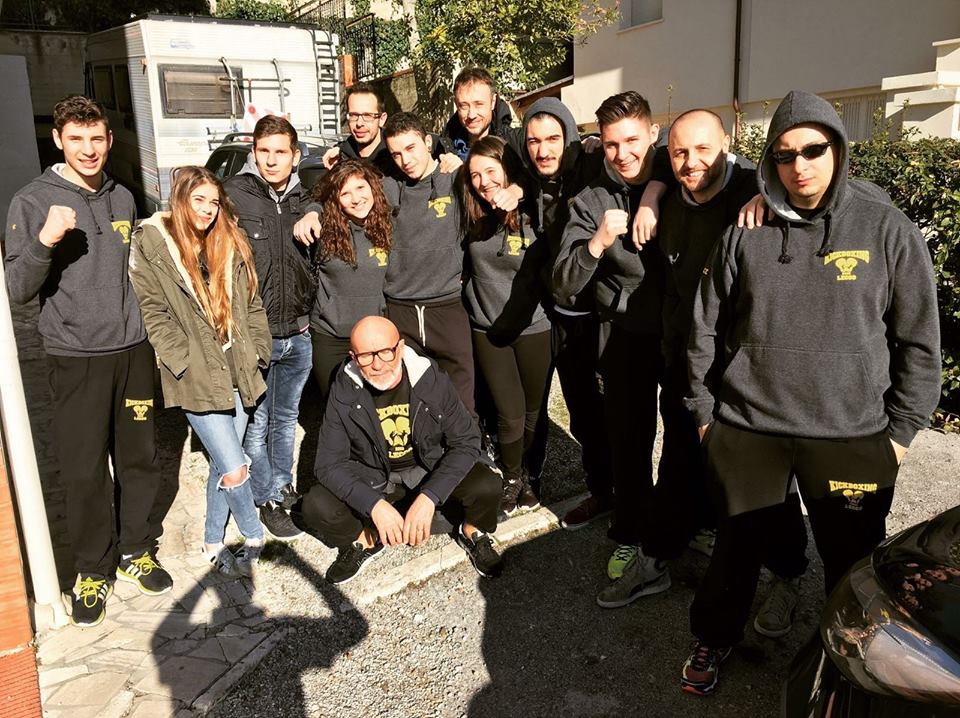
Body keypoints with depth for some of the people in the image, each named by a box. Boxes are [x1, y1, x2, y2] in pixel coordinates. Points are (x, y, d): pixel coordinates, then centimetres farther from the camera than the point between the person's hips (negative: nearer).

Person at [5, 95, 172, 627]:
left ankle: (135, 551, 30)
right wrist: (45, 241, -25)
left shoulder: (122, 199, 11)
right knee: (85, 471, 3)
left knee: (139, 459, 10)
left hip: (132, 350, 4)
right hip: (75, 358, -4)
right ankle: (94, 569, 23)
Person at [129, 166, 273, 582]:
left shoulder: (230, 245, 11)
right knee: (235, 469, -6)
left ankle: (213, 544, 30)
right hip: (197, 378, -5)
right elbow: (154, 313, -7)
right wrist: (186, 362, -12)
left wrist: (256, 353, 4)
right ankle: (255, 540, 16)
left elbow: (251, 305, 12)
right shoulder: (151, 245, -3)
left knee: (223, 463, 13)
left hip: (236, 372, 5)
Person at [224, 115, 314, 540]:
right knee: (255, 425, 5)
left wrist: (309, 312, 12)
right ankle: (266, 501, 22)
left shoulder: (303, 199, 6)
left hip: (298, 334, 5)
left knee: (286, 418, 19)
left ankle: (283, 487, 36)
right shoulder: (233, 195, -8)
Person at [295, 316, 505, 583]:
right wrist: (375, 505, -30)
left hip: (430, 472, -1)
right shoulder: (344, 392, -16)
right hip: (373, 481, 1)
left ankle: (472, 532, 8)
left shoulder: (431, 378, -18)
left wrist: (428, 497, -28)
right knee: (315, 508, -25)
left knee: (487, 486, -28)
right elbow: (329, 463, -15)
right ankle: (365, 541, 9)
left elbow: (466, 442, -16)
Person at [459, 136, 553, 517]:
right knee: (510, 414, 5)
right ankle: (512, 479, 29)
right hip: (488, 330, 2)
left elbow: (553, 271, -11)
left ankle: (530, 474, 37)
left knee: (534, 409, 12)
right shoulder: (473, 218, 1)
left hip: (533, 328, -2)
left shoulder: (535, 215, -11)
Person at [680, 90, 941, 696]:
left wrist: (901, 431, -1)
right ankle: (716, 638, 39)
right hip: (747, 428, 1)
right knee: (738, 546, 15)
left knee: (853, 562, 13)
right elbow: (707, 327, 6)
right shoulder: (745, 232, 1)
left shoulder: (888, 229, -3)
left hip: (853, 436, 0)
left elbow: (920, 340, 1)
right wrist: (704, 411, 6)